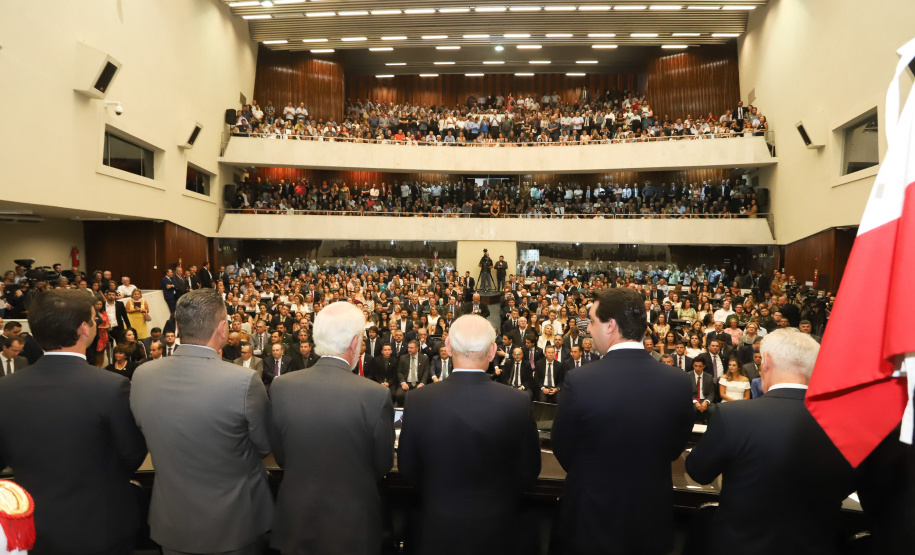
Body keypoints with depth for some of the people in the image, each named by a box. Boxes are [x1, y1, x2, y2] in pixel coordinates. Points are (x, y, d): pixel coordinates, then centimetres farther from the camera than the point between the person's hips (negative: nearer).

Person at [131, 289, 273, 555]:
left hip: (171, 523, 4)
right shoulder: (244, 380, -28)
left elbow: (147, 435, 3)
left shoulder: (141, 376, -13)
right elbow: (266, 446, -13)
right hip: (234, 523, -3)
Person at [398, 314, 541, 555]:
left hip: (439, 526, 0)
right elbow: (529, 469, -8)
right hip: (497, 527, 0)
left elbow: (407, 466, -6)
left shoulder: (418, 400, -18)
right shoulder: (517, 402, -19)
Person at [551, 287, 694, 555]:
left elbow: (562, 452, -11)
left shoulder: (579, 380, -25)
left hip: (592, 521, -3)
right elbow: (674, 450, 0)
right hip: (652, 521, 3)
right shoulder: (679, 382, -15)